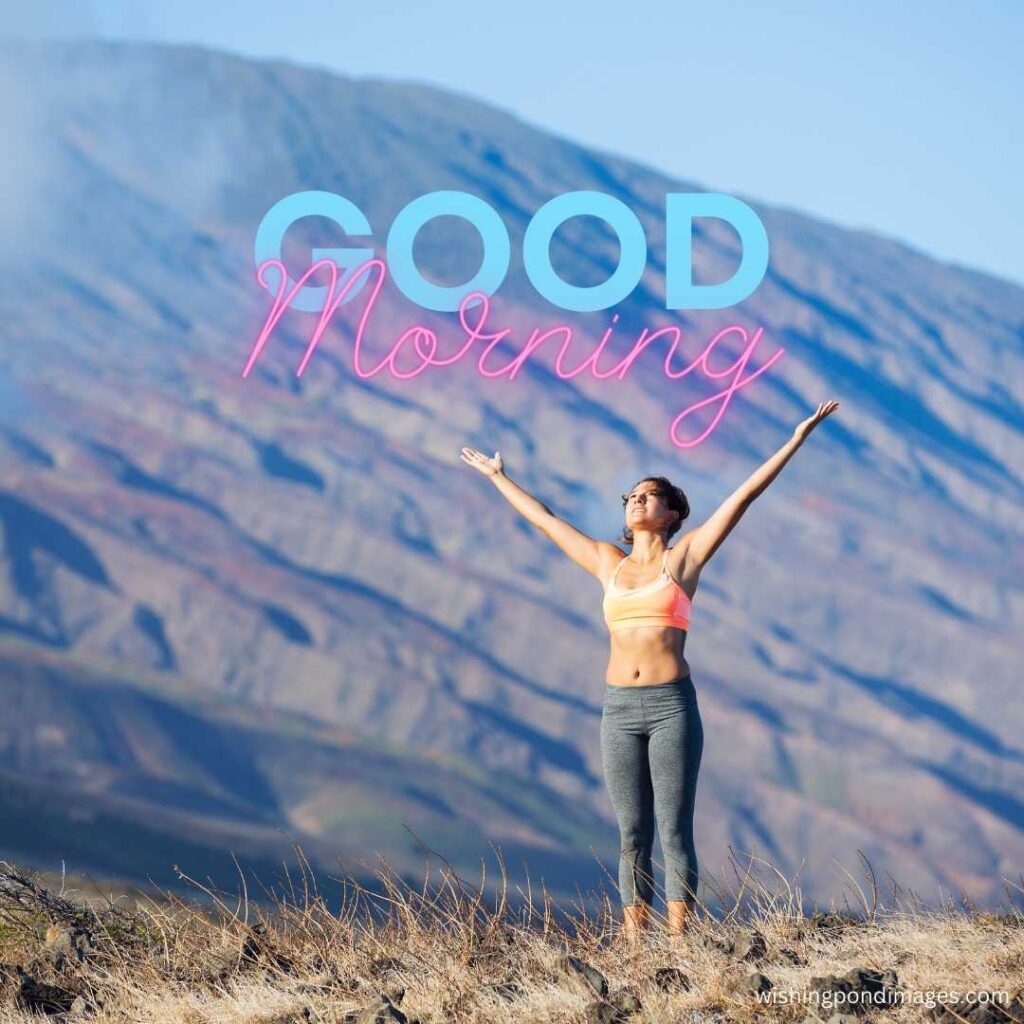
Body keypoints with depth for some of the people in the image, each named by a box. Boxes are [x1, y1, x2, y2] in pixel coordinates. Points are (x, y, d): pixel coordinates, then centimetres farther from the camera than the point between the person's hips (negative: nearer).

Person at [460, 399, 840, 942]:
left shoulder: (684, 555, 5)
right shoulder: (608, 562, 14)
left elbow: (743, 495, 1)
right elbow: (543, 518, 26)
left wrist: (796, 440, -3)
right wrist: (499, 477, 35)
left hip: (672, 708, -3)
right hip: (619, 711, 3)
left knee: (674, 833, -3)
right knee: (632, 837, 5)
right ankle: (633, 948, 7)